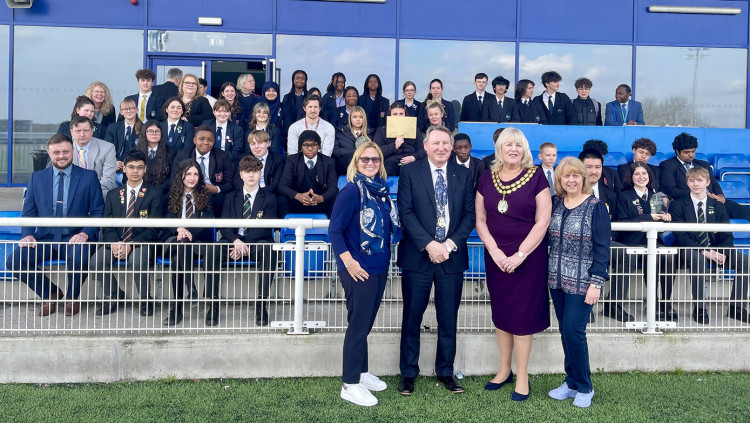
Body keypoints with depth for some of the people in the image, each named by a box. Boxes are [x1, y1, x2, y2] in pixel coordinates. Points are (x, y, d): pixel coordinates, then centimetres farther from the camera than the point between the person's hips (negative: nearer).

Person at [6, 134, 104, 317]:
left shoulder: (88, 177, 4)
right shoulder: (37, 178, 12)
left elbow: (98, 212, -1)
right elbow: (28, 212, 11)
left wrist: (85, 234, -18)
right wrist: (28, 234, -9)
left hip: (75, 238, -3)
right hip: (45, 238, 3)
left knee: (79, 258, -36)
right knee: (14, 261, -21)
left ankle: (72, 297, -2)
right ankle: (50, 294, 7)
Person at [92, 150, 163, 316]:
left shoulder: (154, 194, 2)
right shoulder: (113, 195, 15)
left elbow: (153, 229, -6)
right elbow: (107, 226, 7)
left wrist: (131, 245, -20)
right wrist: (114, 243, -15)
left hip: (142, 243, -4)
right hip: (116, 242, 4)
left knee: (137, 260, -36)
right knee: (97, 259, -25)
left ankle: (145, 301, -11)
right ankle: (112, 296, 1)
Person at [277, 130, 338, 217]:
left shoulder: (329, 162, 4)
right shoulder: (292, 160, 4)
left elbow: (333, 187, -6)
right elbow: (282, 185, -7)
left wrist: (321, 198, -30)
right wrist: (298, 196, -29)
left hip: (321, 205, 1)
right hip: (297, 205, 0)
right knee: (281, 199, -29)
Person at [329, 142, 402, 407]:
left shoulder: (381, 189, 7)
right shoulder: (351, 191, -13)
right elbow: (334, 229, -16)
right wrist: (349, 262, -21)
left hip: (379, 268, 7)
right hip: (358, 270, -7)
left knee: (366, 324, 17)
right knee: (358, 326, 0)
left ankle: (361, 372, 32)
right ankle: (349, 384, 12)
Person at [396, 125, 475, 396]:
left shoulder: (463, 174, 8)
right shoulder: (410, 172, 1)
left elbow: (469, 214, 4)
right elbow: (406, 212, -6)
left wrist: (450, 244, -10)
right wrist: (429, 244, -16)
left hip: (452, 256, 2)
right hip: (418, 256, -2)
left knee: (448, 318, 10)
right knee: (412, 317, 7)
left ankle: (445, 371, 25)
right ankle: (408, 373, 20)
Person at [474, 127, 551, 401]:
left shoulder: (535, 177, -5)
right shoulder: (487, 178, 5)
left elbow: (542, 221, -9)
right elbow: (480, 219, 5)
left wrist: (520, 255, -14)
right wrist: (494, 250, -8)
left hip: (528, 257, -3)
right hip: (496, 257, 4)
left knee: (522, 314, 2)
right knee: (501, 313, 11)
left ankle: (522, 377, 14)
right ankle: (504, 370, 26)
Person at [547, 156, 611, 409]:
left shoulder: (596, 207, -7)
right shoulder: (554, 204, 6)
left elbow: (602, 247, -10)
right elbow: (546, 237, 11)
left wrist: (596, 282, -15)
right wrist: (548, 273, 2)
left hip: (582, 281, -4)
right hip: (557, 280, 5)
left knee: (573, 331, -6)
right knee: (565, 331, 10)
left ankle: (583, 387, 12)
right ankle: (572, 381, 24)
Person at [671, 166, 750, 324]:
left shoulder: (717, 206, 11)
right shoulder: (678, 205, 0)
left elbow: (727, 235, 6)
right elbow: (680, 237, -9)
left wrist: (722, 252, -17)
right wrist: (704, 252, -22)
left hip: (715, 250, 4)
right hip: (689, 250, -4)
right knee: (698, 258, -38)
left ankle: (736, 307, -12)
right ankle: (699, 309, -30)